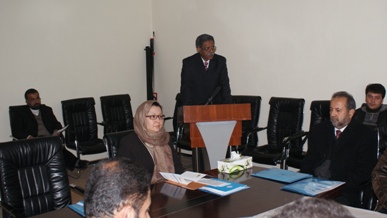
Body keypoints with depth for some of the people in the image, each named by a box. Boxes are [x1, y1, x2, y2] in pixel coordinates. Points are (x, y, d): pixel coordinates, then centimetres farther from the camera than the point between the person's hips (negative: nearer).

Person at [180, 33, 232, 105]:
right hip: (196, 105, -2)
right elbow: (185, 88, -6)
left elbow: (225, 85, 0)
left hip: (216, 103, 2)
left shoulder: (220, 61, 3)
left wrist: (228, 105, -13)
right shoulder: (188, 63, -3)